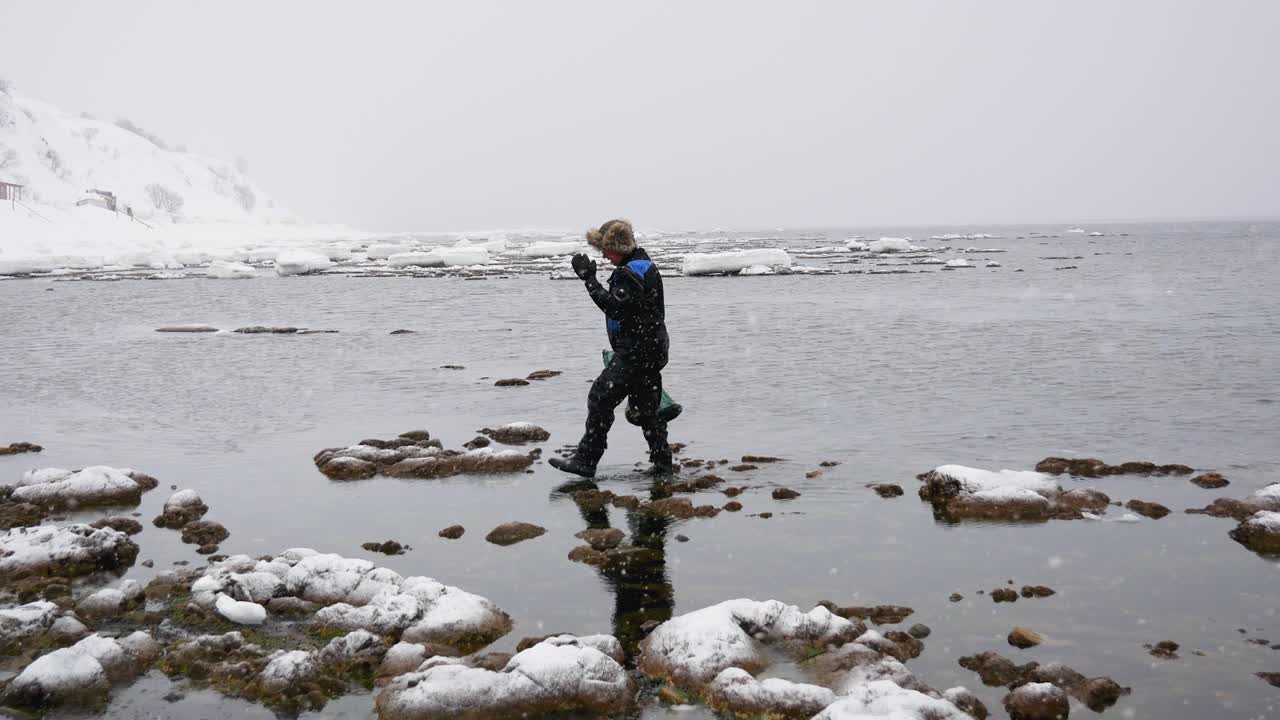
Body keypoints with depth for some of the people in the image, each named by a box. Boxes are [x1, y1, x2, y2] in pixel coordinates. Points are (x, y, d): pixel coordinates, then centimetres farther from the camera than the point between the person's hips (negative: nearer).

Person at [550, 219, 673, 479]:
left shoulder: (631, 273, -17)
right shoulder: (645, 265, 17)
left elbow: (615, 307, -27)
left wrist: (590, 279, -26)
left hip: (635, 352, -11)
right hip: (650, 350, 11)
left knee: (600, 398, -9)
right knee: (647, 406, 14)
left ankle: (586, 460, -7)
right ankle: (662, 461, 17)